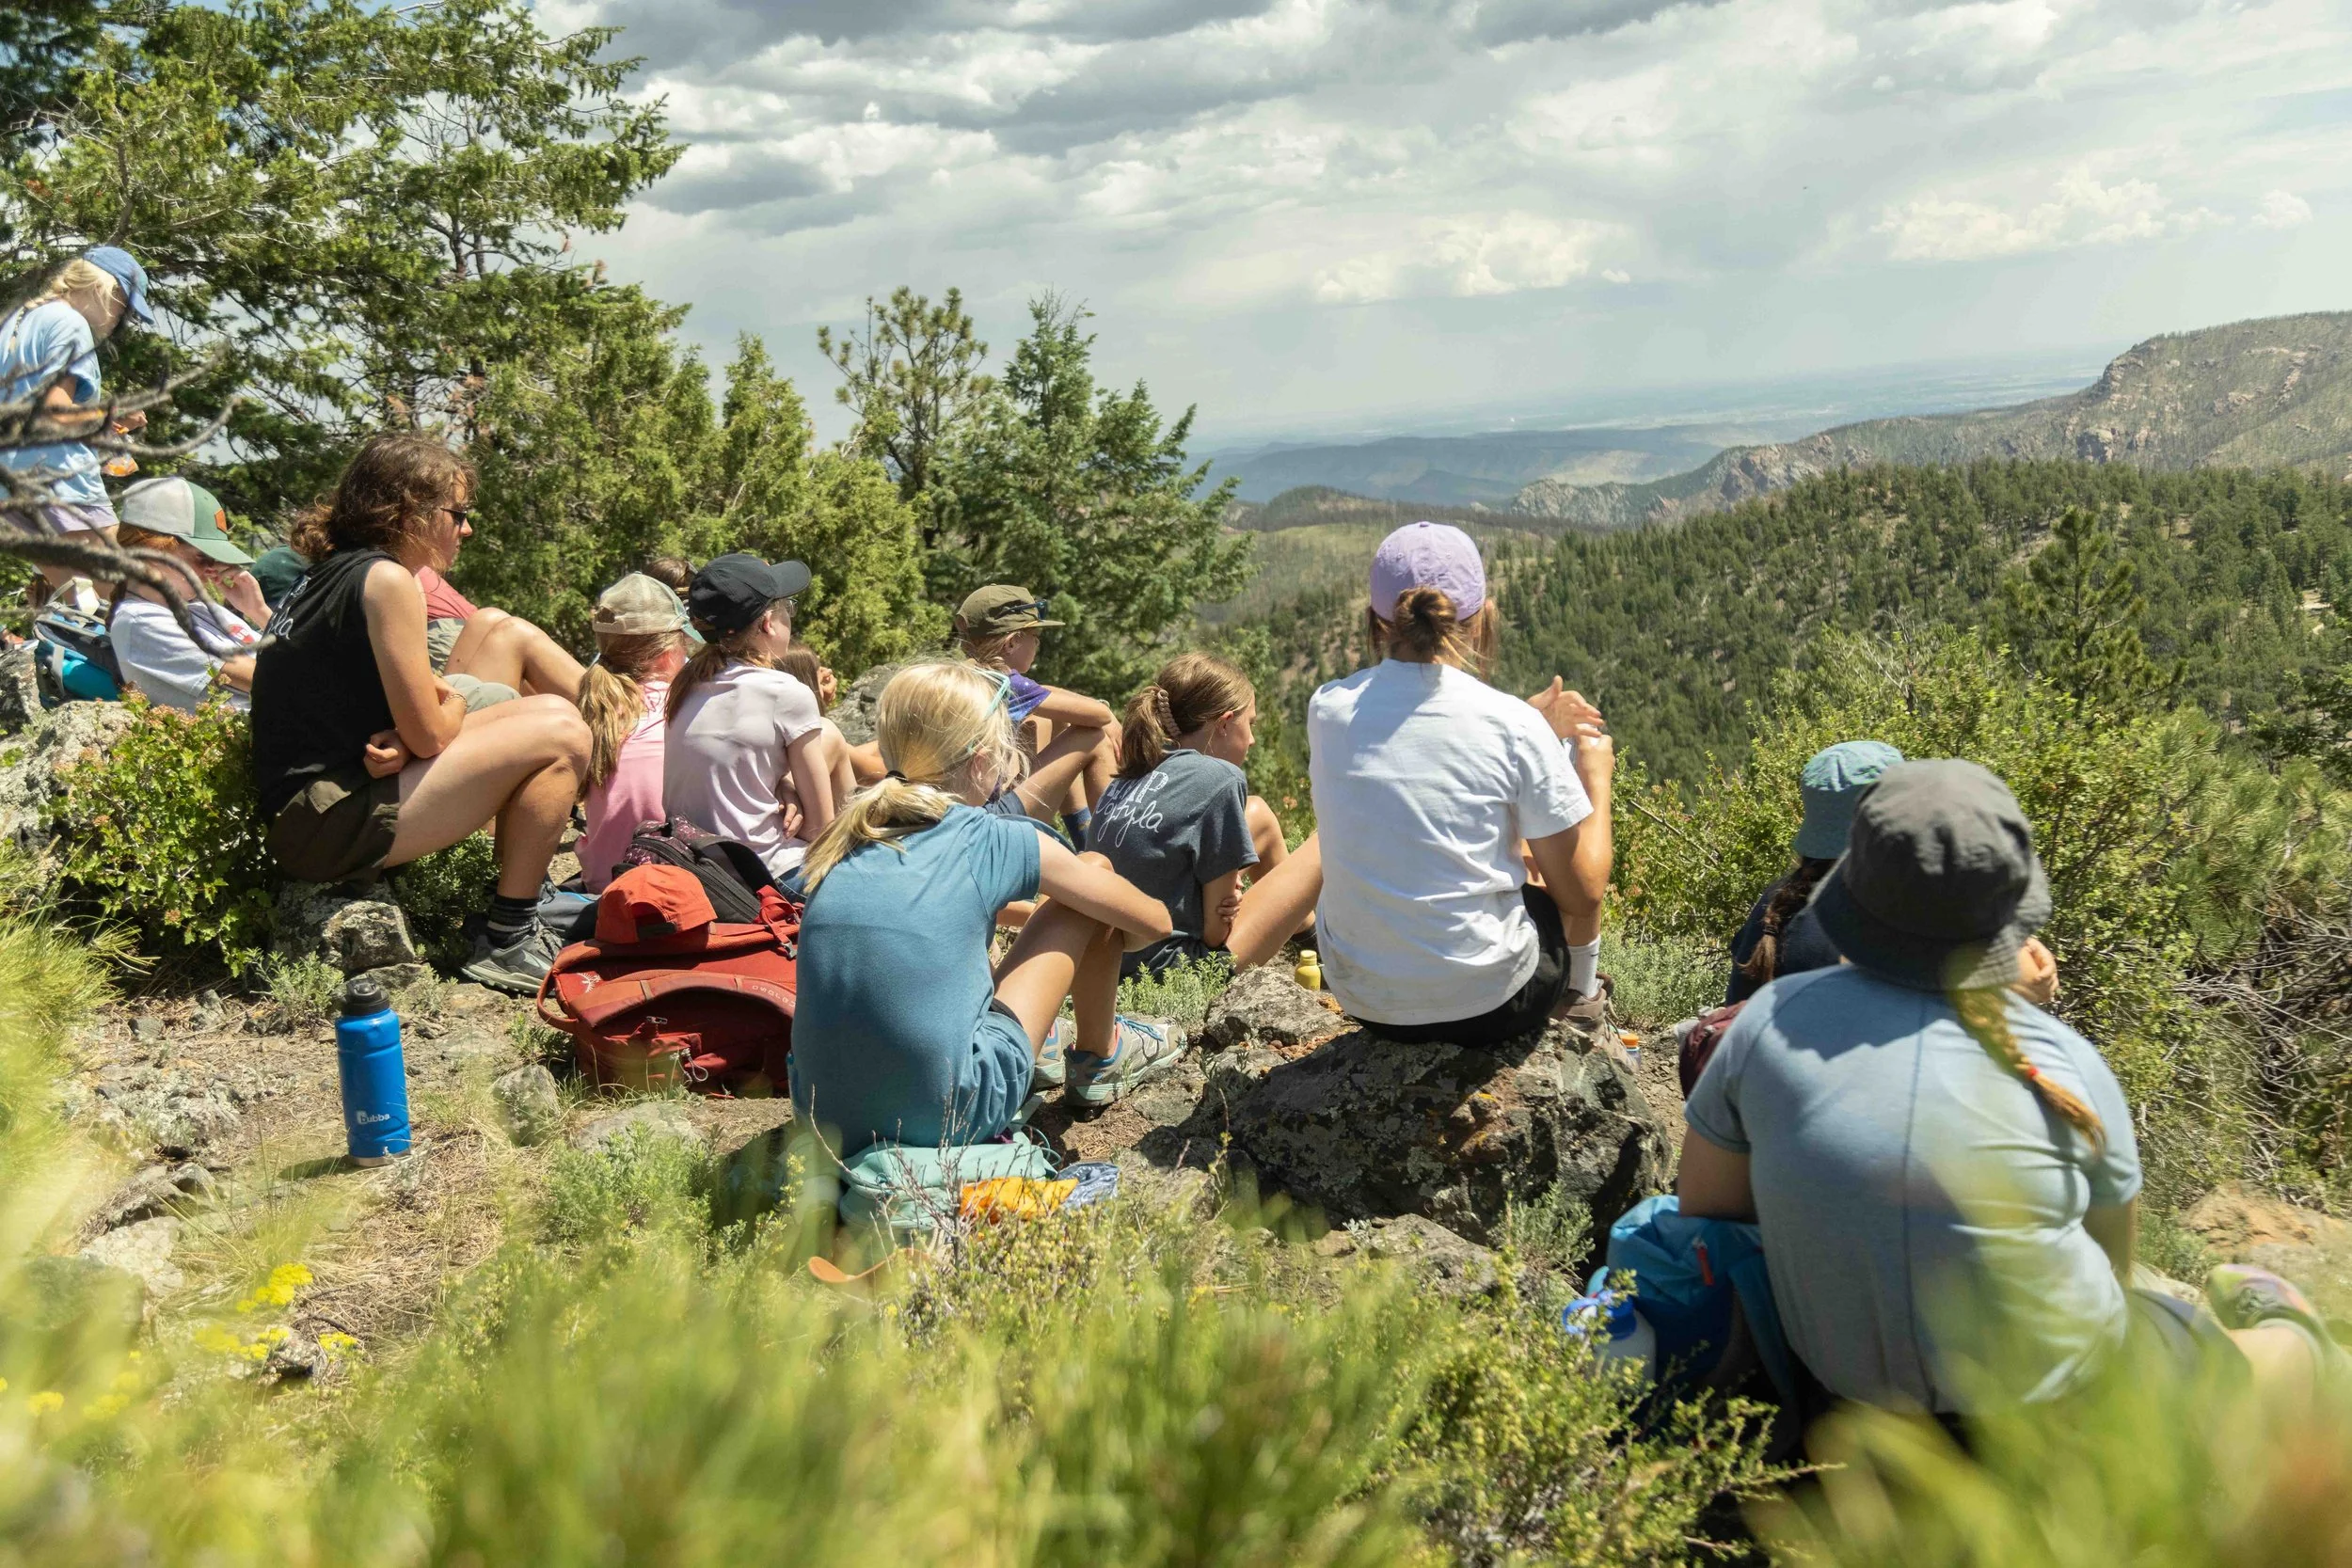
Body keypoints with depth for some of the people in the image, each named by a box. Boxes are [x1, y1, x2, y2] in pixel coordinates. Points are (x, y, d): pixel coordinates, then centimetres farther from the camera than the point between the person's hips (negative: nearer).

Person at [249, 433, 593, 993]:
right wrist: (454, 707, 5)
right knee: (560, 736, -16)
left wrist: (396, 741, -8)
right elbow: (430, 735, -16)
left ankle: (524, 903, 14)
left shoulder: (334, 571, 14)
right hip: (328, 825, -10)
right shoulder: (386, 579, -15)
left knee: (547, 711, 12)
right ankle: (507, 945, -9)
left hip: (309, 810, 10)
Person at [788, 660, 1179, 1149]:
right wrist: (1102, 940, 33)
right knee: (1093, 869, 10)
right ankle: (1099, 1059, 29)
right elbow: (1154, 923, 10)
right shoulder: (995, 841, -3)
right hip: (945, 1120, -5)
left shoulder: (843, 841, 7)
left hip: (827, 1120, 5)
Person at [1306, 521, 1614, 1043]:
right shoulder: (1514, 727, -16)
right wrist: (1597, 776, 9)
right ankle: (1580, 998, 44)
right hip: (1486, 1006, -4)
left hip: (1359, 996, 4)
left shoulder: (1327, 709, -6)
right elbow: (1582, 895, -6)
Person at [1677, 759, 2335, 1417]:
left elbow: (1703, 1206, -3)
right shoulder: (2065, 1065, -17)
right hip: (2044, 1401, -3)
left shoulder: (1773, 1018, -14)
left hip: (1844, 1378, 3)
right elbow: (2111, 1265, -1)